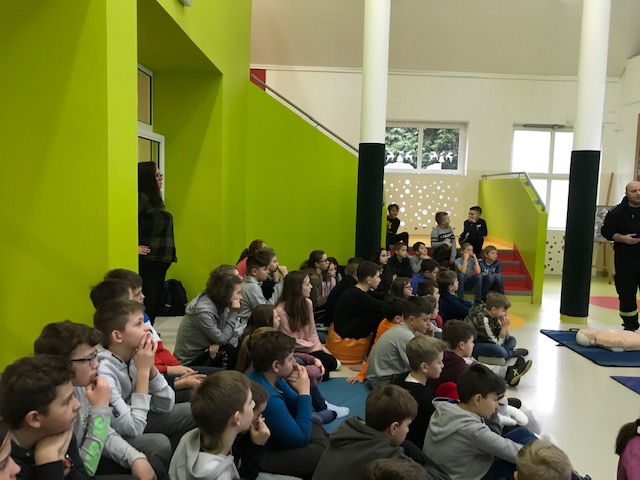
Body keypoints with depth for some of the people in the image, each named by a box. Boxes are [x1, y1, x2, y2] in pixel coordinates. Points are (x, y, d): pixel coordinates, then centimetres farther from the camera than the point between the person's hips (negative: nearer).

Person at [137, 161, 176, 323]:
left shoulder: (154, 199, 14)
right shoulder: (141, 198, -13)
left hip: (159, 262, 9)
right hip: (147, 262, -9)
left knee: (156, 303, 16)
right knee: (147, 305, -4)